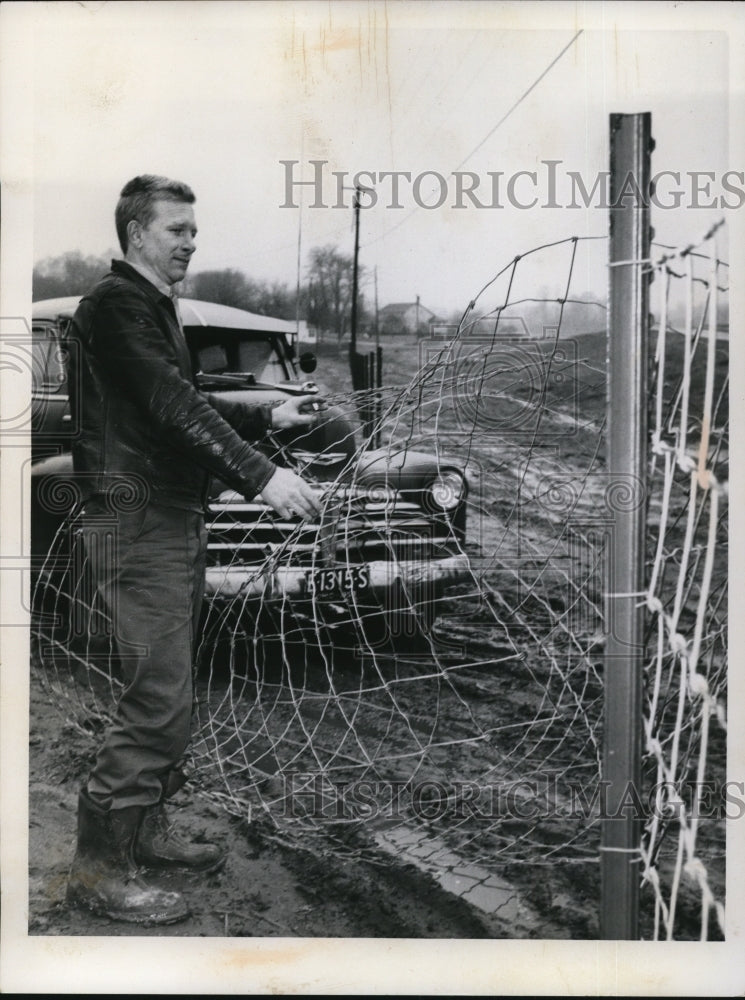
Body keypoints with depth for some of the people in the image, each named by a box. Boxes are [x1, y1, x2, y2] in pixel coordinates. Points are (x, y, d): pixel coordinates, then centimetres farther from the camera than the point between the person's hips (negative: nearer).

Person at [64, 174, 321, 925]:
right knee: (158, 700, -10)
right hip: (136, 522, -10)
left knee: (166, 692, 15)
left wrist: (267, 417, 15)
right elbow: (171, 407, -23)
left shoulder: (155, 308, 19)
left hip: (175, 518, 10)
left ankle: (146, 829, 27)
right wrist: (261, 475, -29)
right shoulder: (113, 306, -12)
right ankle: (99, 867, -1)